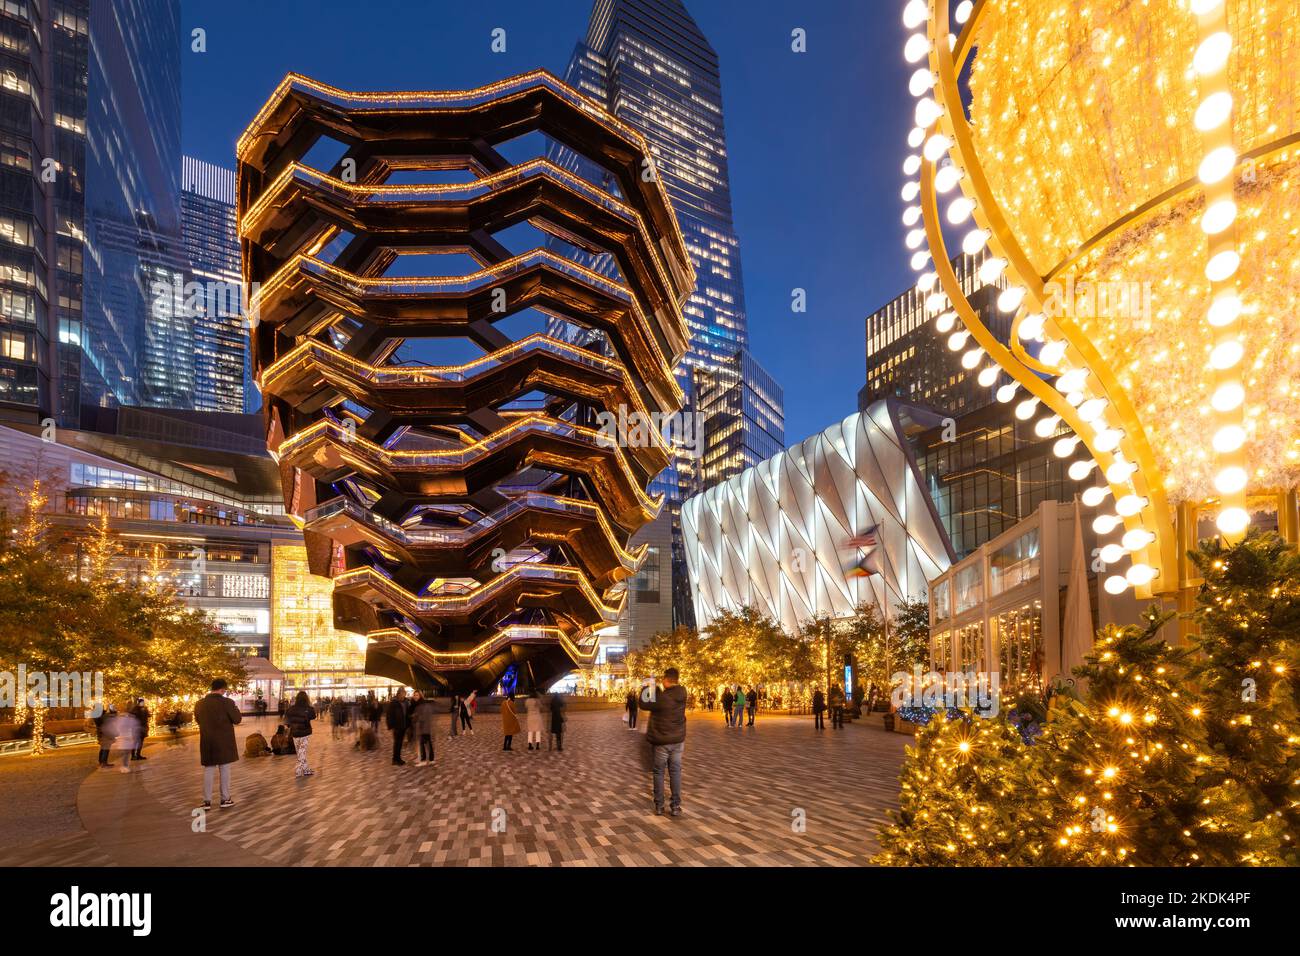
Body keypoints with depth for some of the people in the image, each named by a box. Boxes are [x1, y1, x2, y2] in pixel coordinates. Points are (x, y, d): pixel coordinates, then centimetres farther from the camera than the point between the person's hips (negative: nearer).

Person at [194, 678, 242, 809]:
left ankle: (207, 801, 10)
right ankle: (225, 799, 12)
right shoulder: (227, 702, -14)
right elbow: (237, 719, -8)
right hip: (224, 742, -3)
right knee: (224, 770, 7)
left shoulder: (200, 704, -1)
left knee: (208, 770, 10)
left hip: (207, 742, 3)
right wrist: (234, 708, 6)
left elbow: (198, 719, 14)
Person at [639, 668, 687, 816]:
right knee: (675, 772, 8)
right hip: (678, 739, 4)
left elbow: (643, 705, -8)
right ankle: (676, 806, 8)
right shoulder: (682, 694, -4)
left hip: (662, 741, -4)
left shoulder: (662, 698, -21)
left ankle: (659, 806, 10)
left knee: (659, 772, 7)